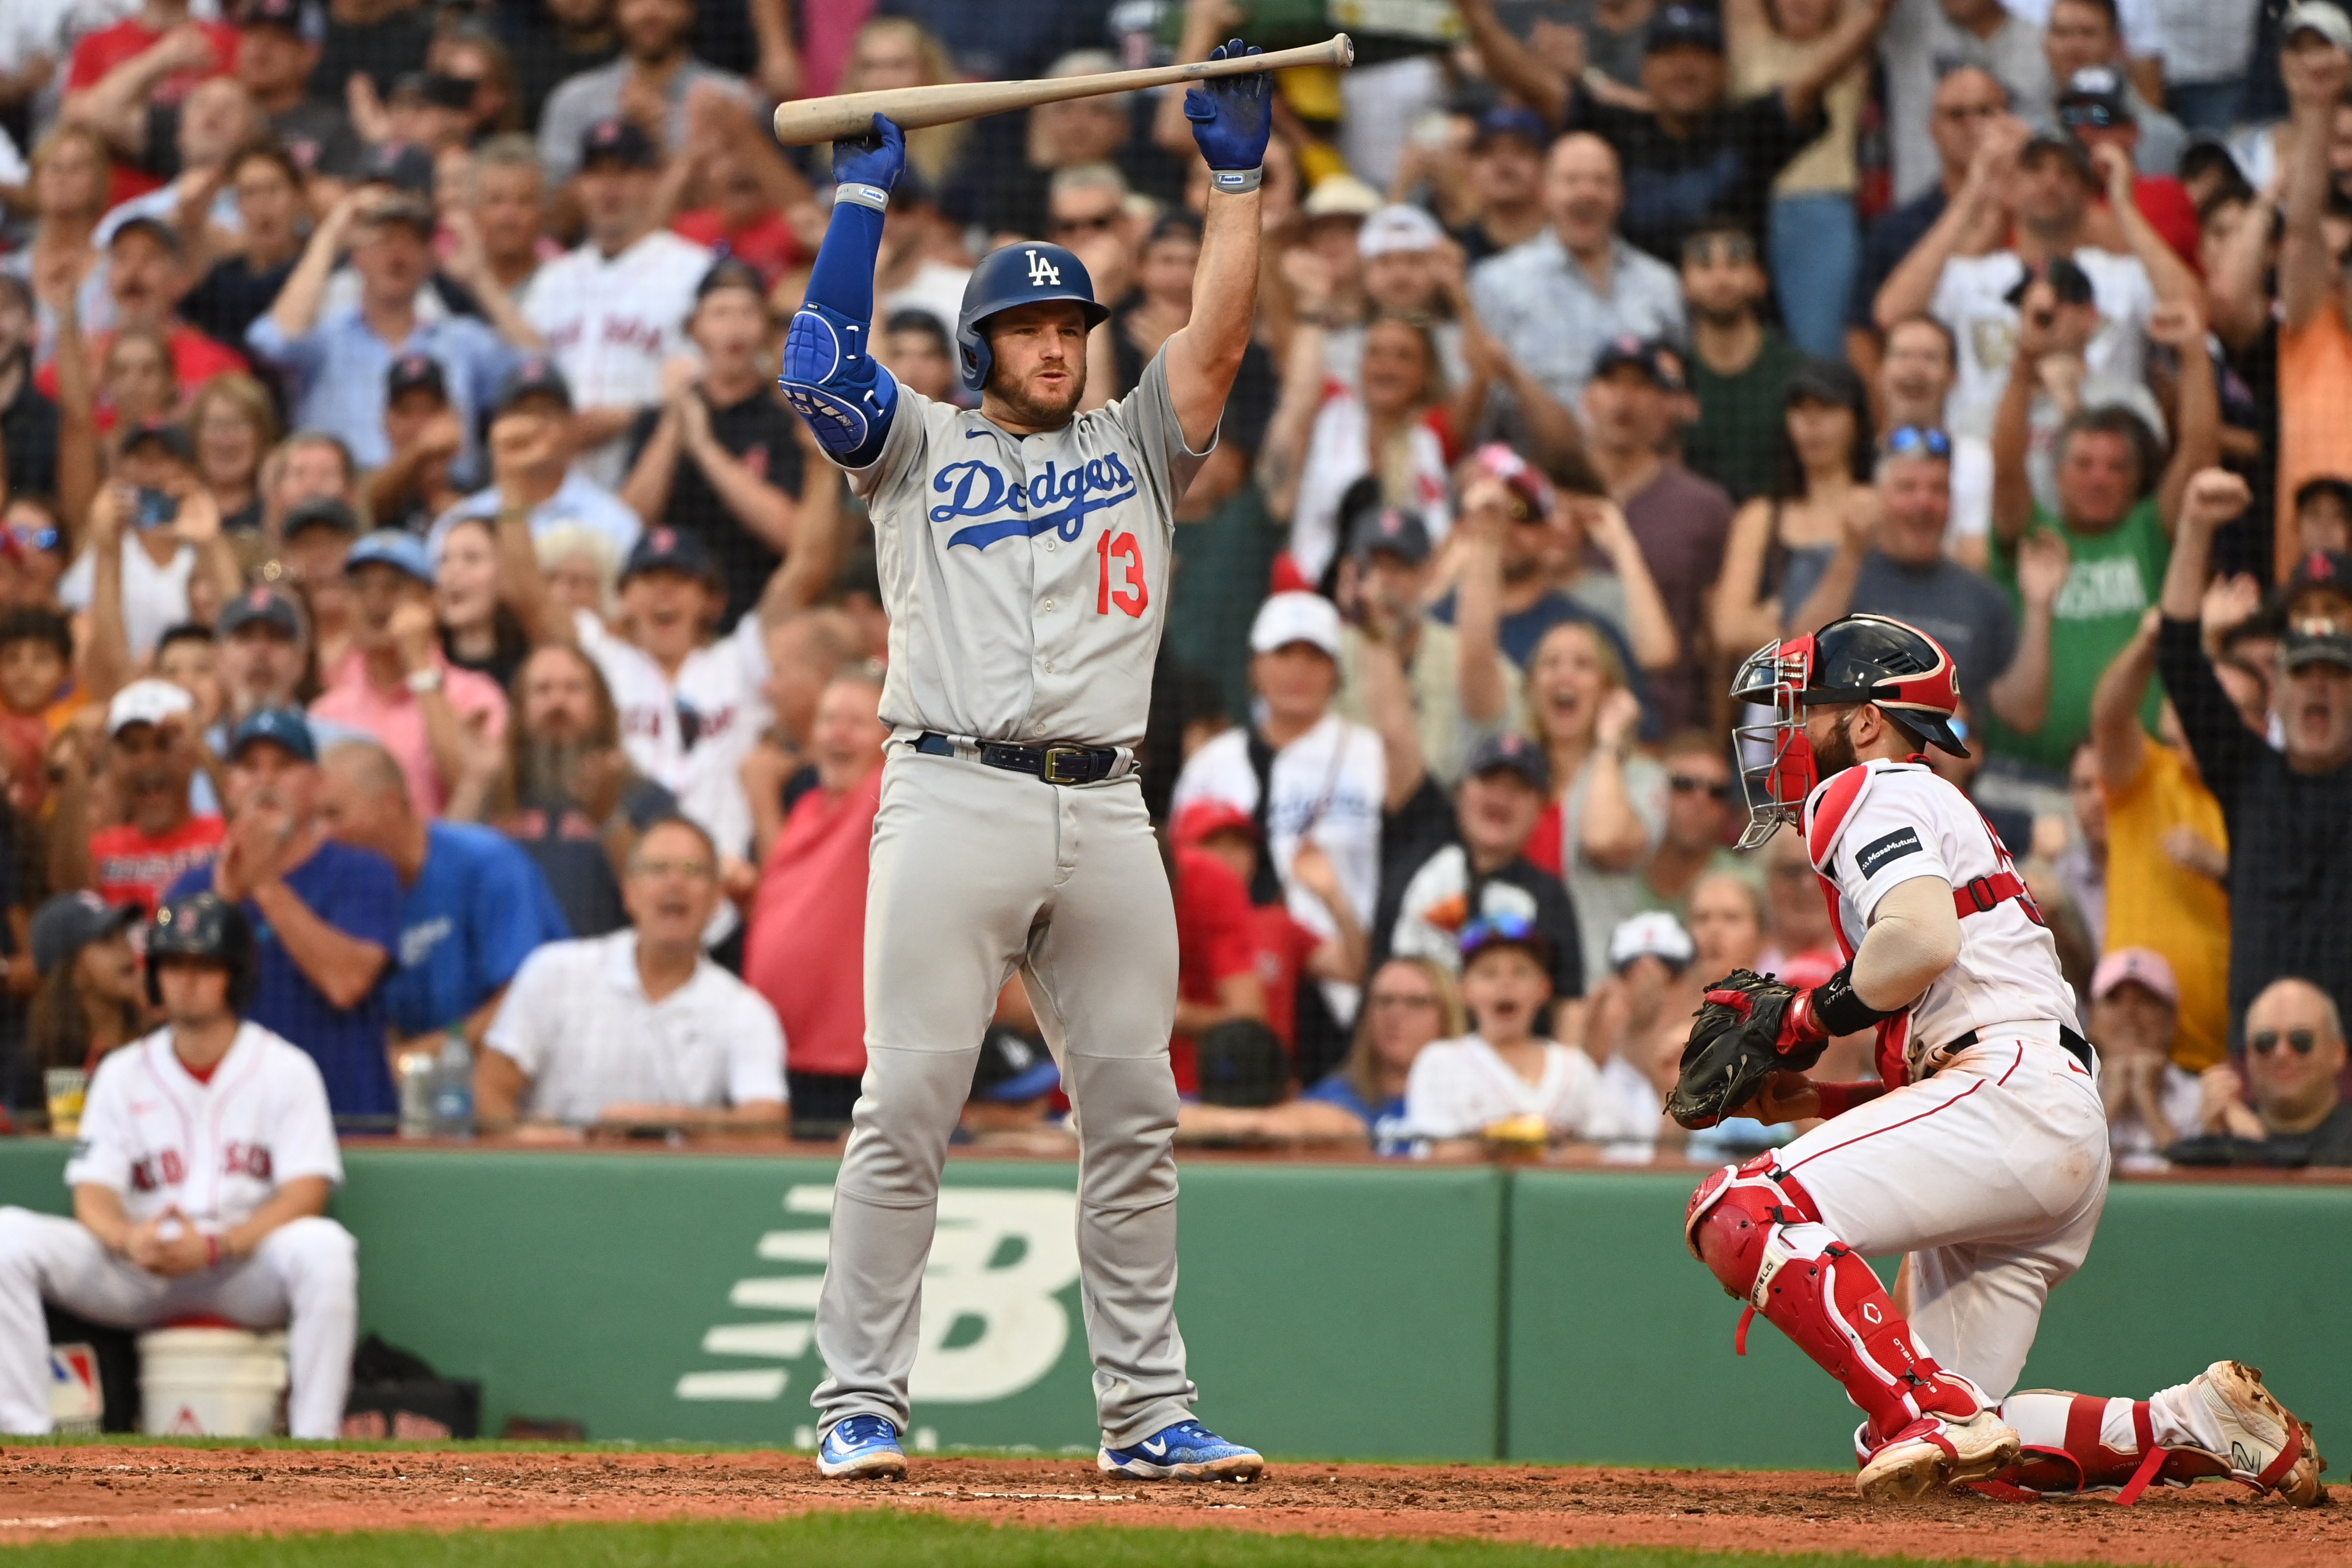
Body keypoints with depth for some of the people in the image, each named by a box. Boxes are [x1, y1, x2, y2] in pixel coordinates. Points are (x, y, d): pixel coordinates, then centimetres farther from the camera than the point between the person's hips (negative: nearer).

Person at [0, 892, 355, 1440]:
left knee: (322, 1246, -35)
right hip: (138, 1271, 2)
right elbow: (93, 1194, 2)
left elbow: (306, 1192, -8)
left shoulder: (285, 1068, 2)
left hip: (249, 1264, -2)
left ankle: (314, 1447, -33)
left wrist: (215, 1246, -25)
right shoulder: (122, 1073, 10)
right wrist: (130, 1239, -24)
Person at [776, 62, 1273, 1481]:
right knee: (908, 1107, -8)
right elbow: (821, 364, -1)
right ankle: (861, 1402, -6)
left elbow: (1219, 340, 7)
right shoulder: (921, 449, 14)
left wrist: (1238, 175, 1)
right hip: (954, 795, -3)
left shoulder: (1136, 449, 20)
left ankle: (1147, 1412, 9)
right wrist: (863, 198, 0)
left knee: (1135, 1118, 4)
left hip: (1107, 814, 3)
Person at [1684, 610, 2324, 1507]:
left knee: (1740, 1213, -22)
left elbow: (1923, 940, -19)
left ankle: (1935, 1414, -31)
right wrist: (1798, 1097, 18)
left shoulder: (1871, 793, 3)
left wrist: (1811, 1018, -4)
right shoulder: (1933, 812, 34)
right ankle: (2197, 1428, 3)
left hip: (2015, 1094, -10)